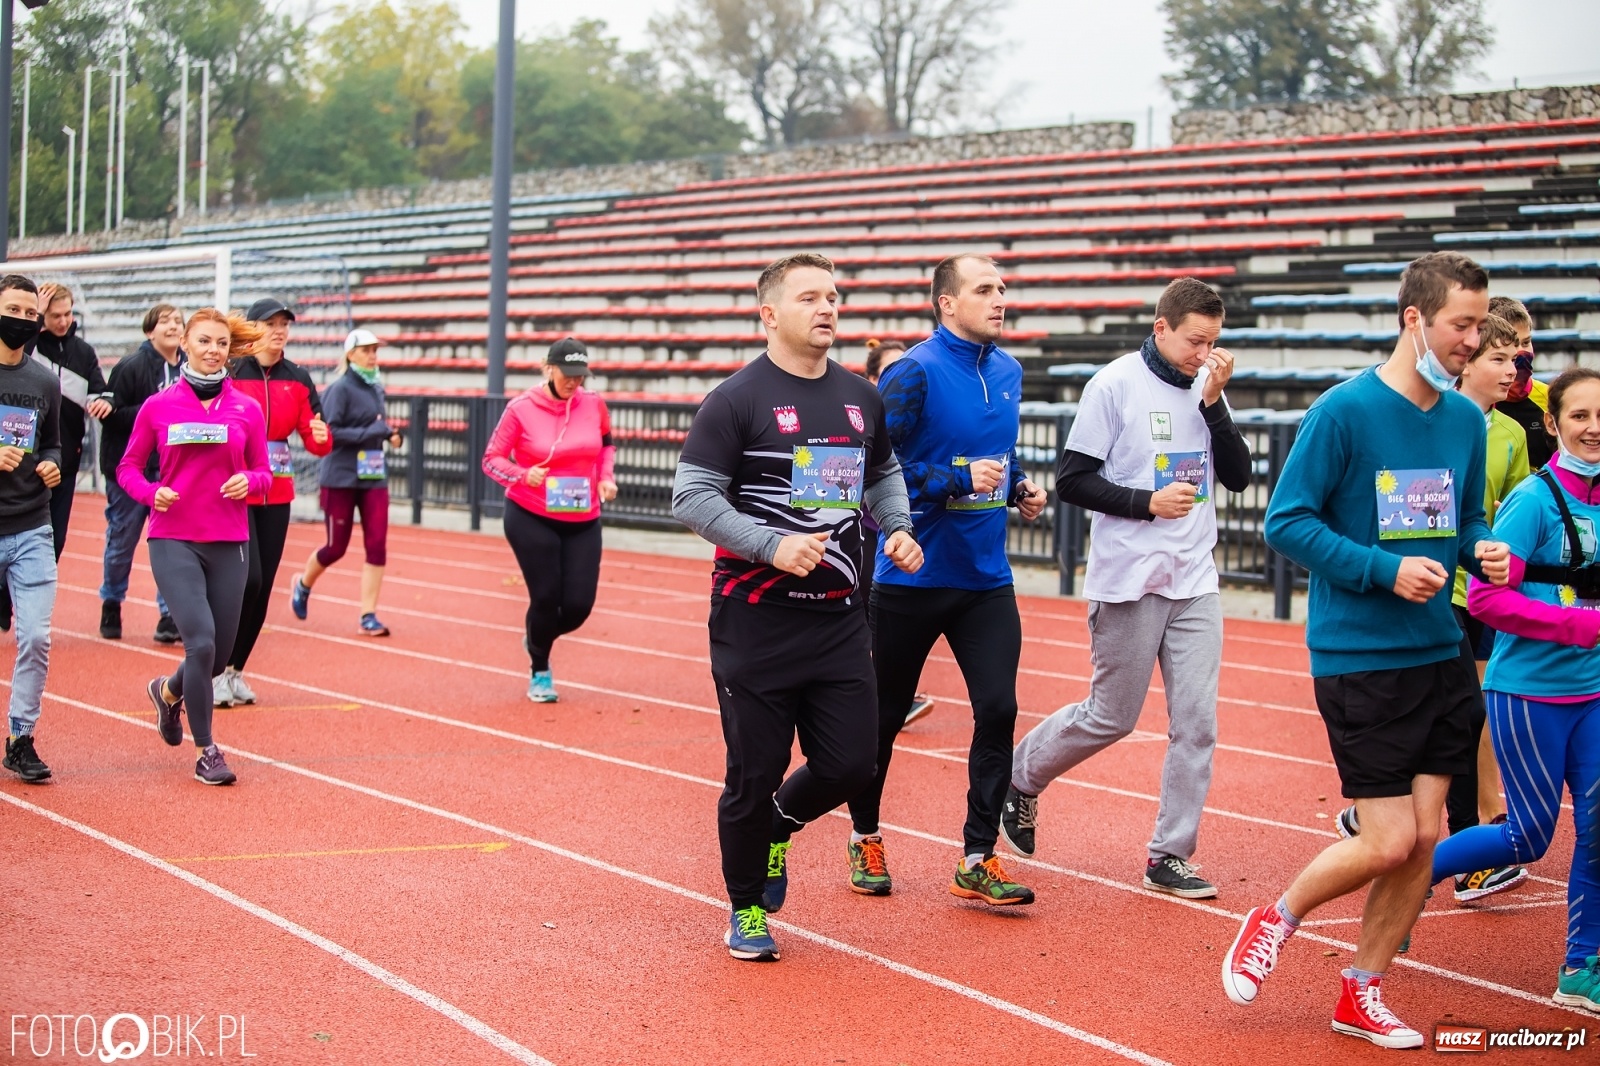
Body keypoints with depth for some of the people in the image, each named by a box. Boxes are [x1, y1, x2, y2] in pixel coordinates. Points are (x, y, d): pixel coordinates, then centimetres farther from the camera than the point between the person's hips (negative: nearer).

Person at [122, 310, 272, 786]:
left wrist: (248, 481, -12)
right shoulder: (158, 407, 0)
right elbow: (128, 467, 7)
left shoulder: (247, 409, 4)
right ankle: (206, 751, 0)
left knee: (217, 656, 8)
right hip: (174, 540, -3)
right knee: (201, 643, -17)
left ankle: (168, 691, 44)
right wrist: (151, 492, -13)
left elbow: (263, 473, 10)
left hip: (230, 544, 3)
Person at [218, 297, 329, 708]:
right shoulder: (229, 374, -7)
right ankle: (216, 670, 0)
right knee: (247, 580, -15)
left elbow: (313, 437, 5)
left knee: (263, 588, 7)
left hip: (276, 497, 5)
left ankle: (236, 670, 22)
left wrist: (321, 437, -17)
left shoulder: (297, 379, 7)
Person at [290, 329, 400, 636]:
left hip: (374, 477, 6)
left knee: (377, 545, -4)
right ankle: (304, 583, 35)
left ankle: (368, 616, 1)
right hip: (341, 478, -6)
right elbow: (330, 432, -19)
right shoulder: (341, 389, -11)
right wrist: (372, 431, -23)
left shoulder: (376, 388, 9)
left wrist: (388, 432, 1)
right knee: (336, 547, 4)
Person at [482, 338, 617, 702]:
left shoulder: (594, 404, -1)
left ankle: (536, 636, 34)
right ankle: (540, 673, 23)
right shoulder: (521, 409, -11)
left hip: (583, 522, 3)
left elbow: (607, 443, 19)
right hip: (531, 519, -3)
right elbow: (491, 459, -5)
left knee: (578, 606, -2)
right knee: (546, 597, -5)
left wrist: (606, 478, 3)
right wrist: (524, 475, -23)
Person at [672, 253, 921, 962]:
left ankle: (777, 829, 34)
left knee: (851, 762, 3)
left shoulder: (861, 398, 11)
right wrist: (773, 546, -21)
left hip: (839, 618, 5)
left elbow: (884, 474, 25)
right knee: (756, 771, 2)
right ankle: (746, 909, 21)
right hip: (756, 619, -5)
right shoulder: (737, 400, -8)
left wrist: (898, 529, 6)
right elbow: (691, 496, -11)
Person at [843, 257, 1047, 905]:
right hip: (912, 577, -5)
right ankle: (865, 837, 30)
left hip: (987, 577, 5)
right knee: (886, 712, 9)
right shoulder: (914, 374, -13)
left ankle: (978, 861, 2)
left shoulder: (1008, 372, 9)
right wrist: (960, 480, -24)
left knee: (997, 708, -6)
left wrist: (1019, 489, 5)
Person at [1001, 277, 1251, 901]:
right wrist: (1147, 502, -18)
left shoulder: (1206, 390, 8)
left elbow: (1239, 477, 3)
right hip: (1129, 584, -5)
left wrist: (1214, 403, -7)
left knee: (1197, 721, -1)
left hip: (1195, 581, 5)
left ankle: (1170, 856, 8)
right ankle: (1018, 777, 29)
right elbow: (1071, 480, -9)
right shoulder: (1114, 386, -8)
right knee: (1111, 718, 4)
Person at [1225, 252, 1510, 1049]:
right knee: (1388, 841, -8)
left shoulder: (1467, 419, 6)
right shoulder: (1344, 411, -13)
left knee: (1424, 837, 4)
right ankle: (1276, 921, 20)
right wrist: (1385, 570, -20)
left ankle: (1362, 994, 21)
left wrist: (1483, 551, -5)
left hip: (1440, 655, 6)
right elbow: (1287, 521, -12)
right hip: (1358, 658, -6)